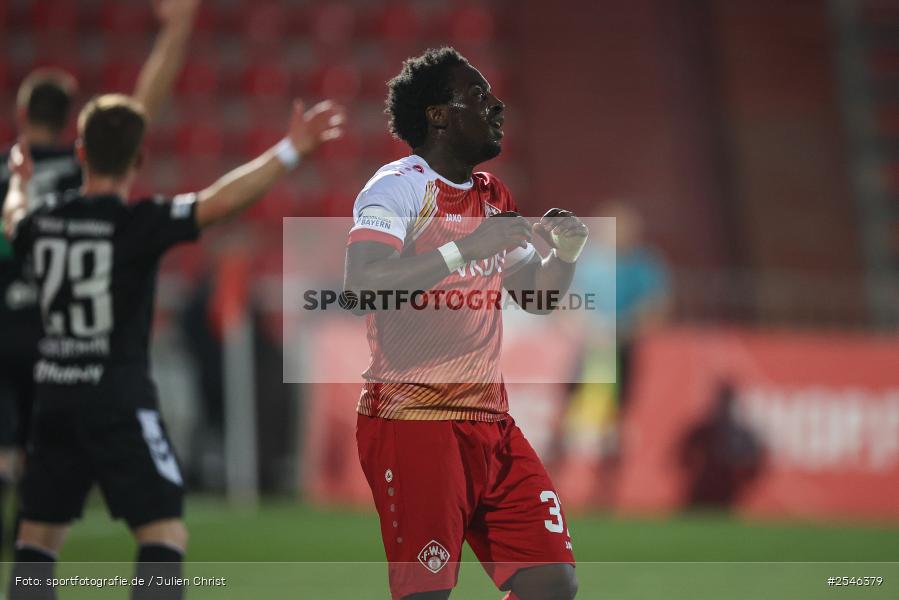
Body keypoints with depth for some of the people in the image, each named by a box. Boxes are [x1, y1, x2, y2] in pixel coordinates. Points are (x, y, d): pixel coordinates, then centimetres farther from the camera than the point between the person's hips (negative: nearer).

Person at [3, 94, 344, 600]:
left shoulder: (44, 221, 5)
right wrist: (290, 151, -29)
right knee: (166, 534, -6)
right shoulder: (138, 225, -14)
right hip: (120, 401, -6)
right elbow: (218, 202, -27)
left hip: (54, 397, 6)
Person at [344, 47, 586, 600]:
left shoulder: (495, 197, 16)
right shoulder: (400, 185, -9)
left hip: (489, 422, 8)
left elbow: (534, 295, 26)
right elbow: (361, 285, -24)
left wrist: (566, 255, 5)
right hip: (412, 423, -8)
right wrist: (466, 248, -26)